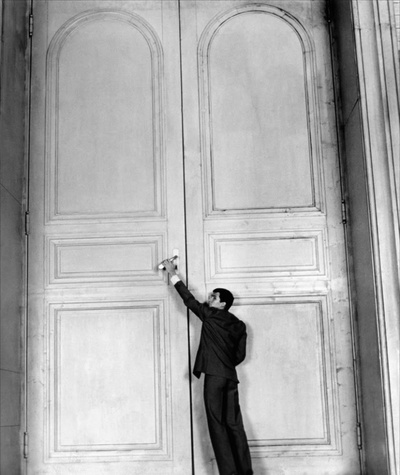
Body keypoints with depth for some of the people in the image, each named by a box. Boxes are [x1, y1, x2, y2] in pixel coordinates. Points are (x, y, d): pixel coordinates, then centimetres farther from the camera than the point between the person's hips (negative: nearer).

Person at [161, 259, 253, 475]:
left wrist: (173, 274, 18)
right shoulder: (239, 325, 16)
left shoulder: (210, 314, 1)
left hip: (214, 375, -6)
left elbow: (189, 300, 10)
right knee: (234, 424, 5)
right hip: (230, 376, 6)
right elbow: (240, 354, 12)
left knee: (217, 425, -5)